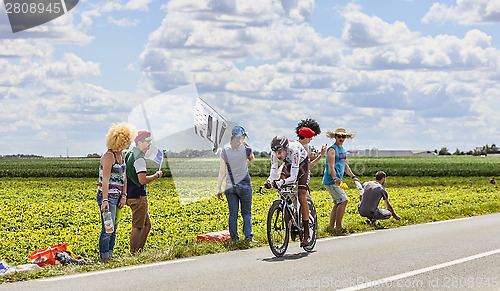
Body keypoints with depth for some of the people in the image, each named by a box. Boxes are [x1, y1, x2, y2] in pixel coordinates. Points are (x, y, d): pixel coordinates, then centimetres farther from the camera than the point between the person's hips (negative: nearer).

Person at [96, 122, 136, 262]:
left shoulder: (121, 154, 11)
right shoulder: (109, 156, -15)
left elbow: (123, 176, 13)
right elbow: (105, 180, -22)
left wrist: (123, 196, 4)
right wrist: (105, 200, -30)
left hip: (116, 197, 9)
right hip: (107, 197, -9)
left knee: (113, 229, 12)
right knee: (107, 229, -7)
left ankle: (109, 255, 19)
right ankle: (104, 258, -1)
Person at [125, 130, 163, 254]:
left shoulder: (129, 154, 14)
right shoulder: (139, 158, -17)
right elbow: (142, 180, -23)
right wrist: (156, 175, -10)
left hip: (131, 196, 10)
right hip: (138, 197, -10)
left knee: (147, 224, 16)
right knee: (138, 227, -4)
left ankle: (139, 250, 18)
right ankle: (133, 254, -1)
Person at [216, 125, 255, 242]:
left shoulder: (225, 152, -2)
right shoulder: (246, 150, -6)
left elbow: (222, 172, -2)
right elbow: (252, 160, 17)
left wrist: (218, 188, 3)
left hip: (230, 187, 2)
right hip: (244, 186, -2)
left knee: (233, 214, 7)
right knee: (246, 213, 9)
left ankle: (234, 238, 8)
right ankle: (248, 237, 3)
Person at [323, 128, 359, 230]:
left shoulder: (343, 150, 17)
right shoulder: (332, 149, -12)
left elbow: (345, 165, 29)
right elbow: (331, 166, -23)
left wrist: (353, 176, 26)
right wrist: (335, 178, -36)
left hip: (338, 180, 9)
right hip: (331, 181, -9)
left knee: (338, 203, 10)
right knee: (343, 201, -12)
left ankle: (331, 226, 14)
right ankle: (338, 226, -8)